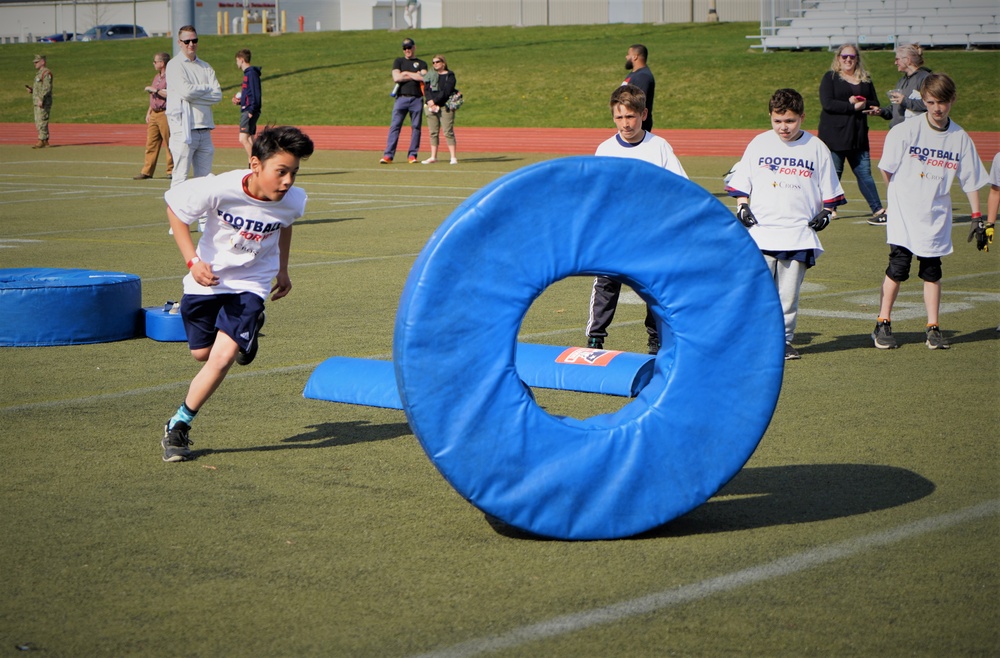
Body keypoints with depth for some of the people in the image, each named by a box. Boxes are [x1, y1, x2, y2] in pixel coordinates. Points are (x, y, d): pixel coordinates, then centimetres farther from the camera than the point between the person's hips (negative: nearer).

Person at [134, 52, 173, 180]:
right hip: (154, 114, 9)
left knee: (169, 144, -4)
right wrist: (148, 112, 20)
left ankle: (171, 170, 2)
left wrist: (155, 90, -15)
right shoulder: (156, 77, 21)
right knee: (151, 143, 5)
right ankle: (147, 171, 5)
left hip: (165, 114, -9)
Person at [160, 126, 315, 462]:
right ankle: (246, 330, 48)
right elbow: (174, 207, -12)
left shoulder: (293, 200, -20)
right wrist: (192, 260, -21)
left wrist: (282, 269, 11)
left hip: (251, 282, 0)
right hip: (208, 277, 0)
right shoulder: (220, 189, -30)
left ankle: (179, 426, 0)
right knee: (201, 353, 16)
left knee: (223, 358, -17)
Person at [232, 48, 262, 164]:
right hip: (246, 111, 11)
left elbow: (255, 94, -19)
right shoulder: (247, 73, 18)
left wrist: (251, 111, -23)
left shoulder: (252, 73, -12)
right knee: (250, 140, 10)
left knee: (243, 139, -18)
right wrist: (239, 101, 12)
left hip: (250, 112, -11)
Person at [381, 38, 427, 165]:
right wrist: (416, 76, -1)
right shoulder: (398, 61, 14)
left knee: (416, 127, 1)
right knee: (395, 126, -8)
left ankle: (412, 155, 6)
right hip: (401, 98, -1)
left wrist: (406, 73, -2)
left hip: (417, 99, 1)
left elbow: (424, 77, -7)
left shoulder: (422, 64, 14)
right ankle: (388, 155, -11)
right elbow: (396, 78, -3)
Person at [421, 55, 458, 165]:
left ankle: (453, 157, -9)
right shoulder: (430, 76, 16)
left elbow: (446, 91, -9)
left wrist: (434, 101, -14)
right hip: (432, 106, 5)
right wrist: (430, 102, -12)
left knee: (448, 132, -9)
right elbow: (426, 90, 5)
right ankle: (433, 157, 9)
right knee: (433, 132, 5)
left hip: (445, 106, -5)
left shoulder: (449, 76, 2)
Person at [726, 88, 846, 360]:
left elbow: (829, 190, 15)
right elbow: (740, 183, 13)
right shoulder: (759, 144, 7)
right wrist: (742, 207, 0)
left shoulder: (816, 147, 7)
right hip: (760, 231, 0)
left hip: (799, 234, 0)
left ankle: (784, 339, 15)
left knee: (788, 294, 4)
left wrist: (825, 213, 2)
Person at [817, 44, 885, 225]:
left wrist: (863, 103, -11)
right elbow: (827, 103, -13)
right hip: (834, 134, -4)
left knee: (864, 173, 3)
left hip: (858, 137, 4)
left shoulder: (865, 79, 14)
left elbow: (875, 105, 11)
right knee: (833, 174, -2)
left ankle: (878, 210, 2)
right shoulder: (830, 77, 0)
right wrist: (853, 107, -15)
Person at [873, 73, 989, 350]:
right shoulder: (905, 131, -8)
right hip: (904, 213, -2)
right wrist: (903, 195, 4)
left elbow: (971, 180, 6)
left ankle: (933, 328, 13)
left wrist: (977, 217, 4)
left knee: (932, 270, 6)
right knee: (898, 267, -7)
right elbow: (887, 169, 0)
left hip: (937, 215, 2)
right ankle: (883, 325, 4)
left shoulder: (960, 138, 0)